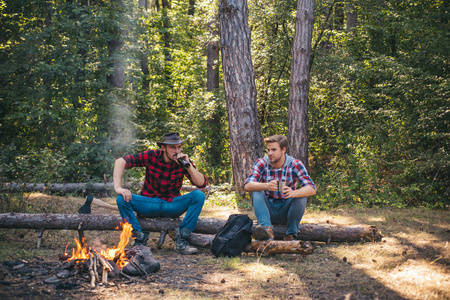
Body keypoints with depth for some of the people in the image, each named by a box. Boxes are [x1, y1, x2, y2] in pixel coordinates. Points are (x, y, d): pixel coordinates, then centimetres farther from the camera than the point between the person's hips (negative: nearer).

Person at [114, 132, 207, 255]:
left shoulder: (183, 161, -5)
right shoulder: (151, 156, -9)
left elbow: (202, 184, -13)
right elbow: (121, 161, -13)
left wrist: (188, 166, -27)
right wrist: (118, 187, -26)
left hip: (172, 205, 1)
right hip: (149, 204, -1)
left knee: (199, 195, -24)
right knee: (122, 199, -26)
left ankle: (181, 240, -23)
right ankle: (140, 238, -16)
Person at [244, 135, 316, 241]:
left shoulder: (295, 165, -9)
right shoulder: (261, 163, -7)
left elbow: (312, 189, -21)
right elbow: (247, 186, -22)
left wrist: (293, 193, -43)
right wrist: (266, 186, -43)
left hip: (285, 211, -1)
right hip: (268, 210, 1)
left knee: (301, 195, -25)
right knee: (256, 192, -25)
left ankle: (290, 235, -21)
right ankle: (267, 229, -44)